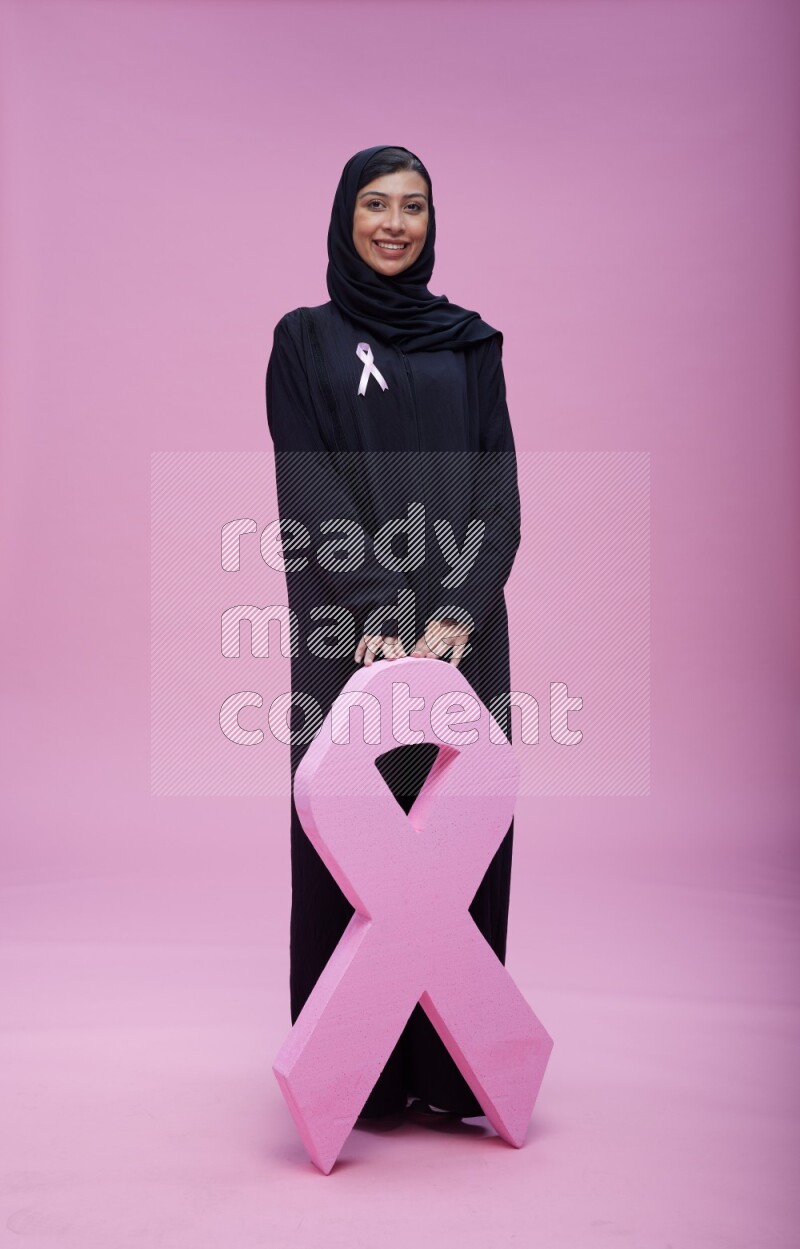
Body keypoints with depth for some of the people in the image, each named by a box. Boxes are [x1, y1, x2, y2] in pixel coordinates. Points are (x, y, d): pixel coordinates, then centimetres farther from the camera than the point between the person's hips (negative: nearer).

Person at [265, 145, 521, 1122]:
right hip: (352, 630, -2)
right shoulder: (306, 341, 5)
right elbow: (310, 493, -6)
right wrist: (385, 614, -19)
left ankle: (449, 1066, 16)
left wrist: (460, 612, -13)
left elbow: (499, 487, 3)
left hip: (462, 626, 3)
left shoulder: (470, 343, 13)